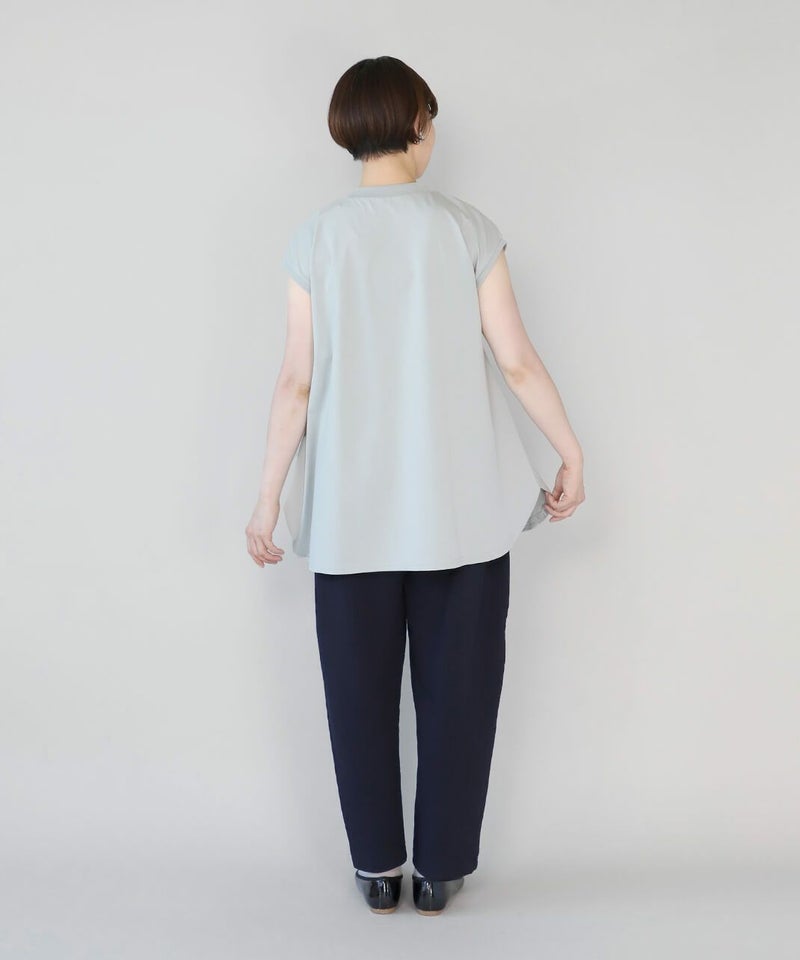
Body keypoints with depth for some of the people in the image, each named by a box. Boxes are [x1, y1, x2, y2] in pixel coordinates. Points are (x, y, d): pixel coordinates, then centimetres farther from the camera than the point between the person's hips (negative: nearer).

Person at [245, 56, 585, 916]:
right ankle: (441, 868, 21)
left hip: (352, 511, 1)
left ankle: (377, 869, 23)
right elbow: (517, 360, -4)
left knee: (360, 690, 12)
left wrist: (269, 497, 4)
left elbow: (297, 381, -3)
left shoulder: (317, 236, -1)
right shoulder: (466, 228, -3)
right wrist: (572, 454, 8)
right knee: (456, 688, 11)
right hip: (460, 506, 0)